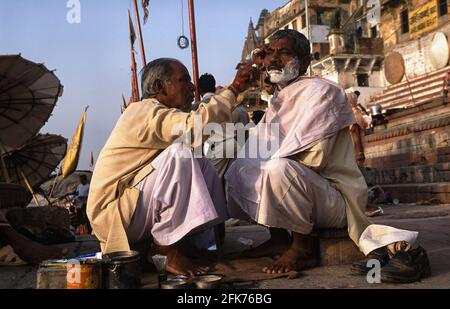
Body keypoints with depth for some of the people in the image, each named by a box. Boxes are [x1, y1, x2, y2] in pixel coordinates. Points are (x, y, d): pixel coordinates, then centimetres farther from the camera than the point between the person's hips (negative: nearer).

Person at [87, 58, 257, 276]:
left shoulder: (158, 114, 16)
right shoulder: (144, 112, -17)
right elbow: (196, 126, -33)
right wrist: (233, 89, -23)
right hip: (113, 214, -10)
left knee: (201, 165, 4)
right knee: (181, 152, -27)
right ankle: (166, 248, -21)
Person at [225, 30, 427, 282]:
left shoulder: (319, 91, -13)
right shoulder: (280, 99, 13)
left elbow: (314, 156, -26)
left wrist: (268, 163, -16)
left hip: (335, 198, -8)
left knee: (279, 169, -35)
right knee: (239, 168, 5)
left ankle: (304, 248, -14)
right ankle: (279, 238, 6)